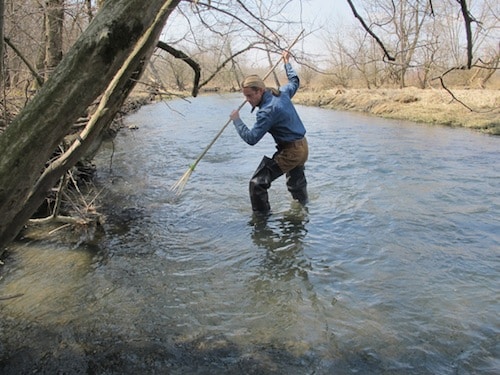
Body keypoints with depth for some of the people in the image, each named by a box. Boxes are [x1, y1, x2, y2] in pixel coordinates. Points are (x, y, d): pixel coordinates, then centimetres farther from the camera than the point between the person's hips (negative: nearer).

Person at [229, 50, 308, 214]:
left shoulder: (267, 111, -24)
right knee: (297, 185, 28)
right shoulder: (282, 92, 1)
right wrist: (287, 62, 37)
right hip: (303, 147, 10)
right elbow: (294, 81, 24)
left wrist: (236, 120, -12)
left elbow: (251, 138, -25)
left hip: (289, 152, -10)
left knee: (257, 184, -8)